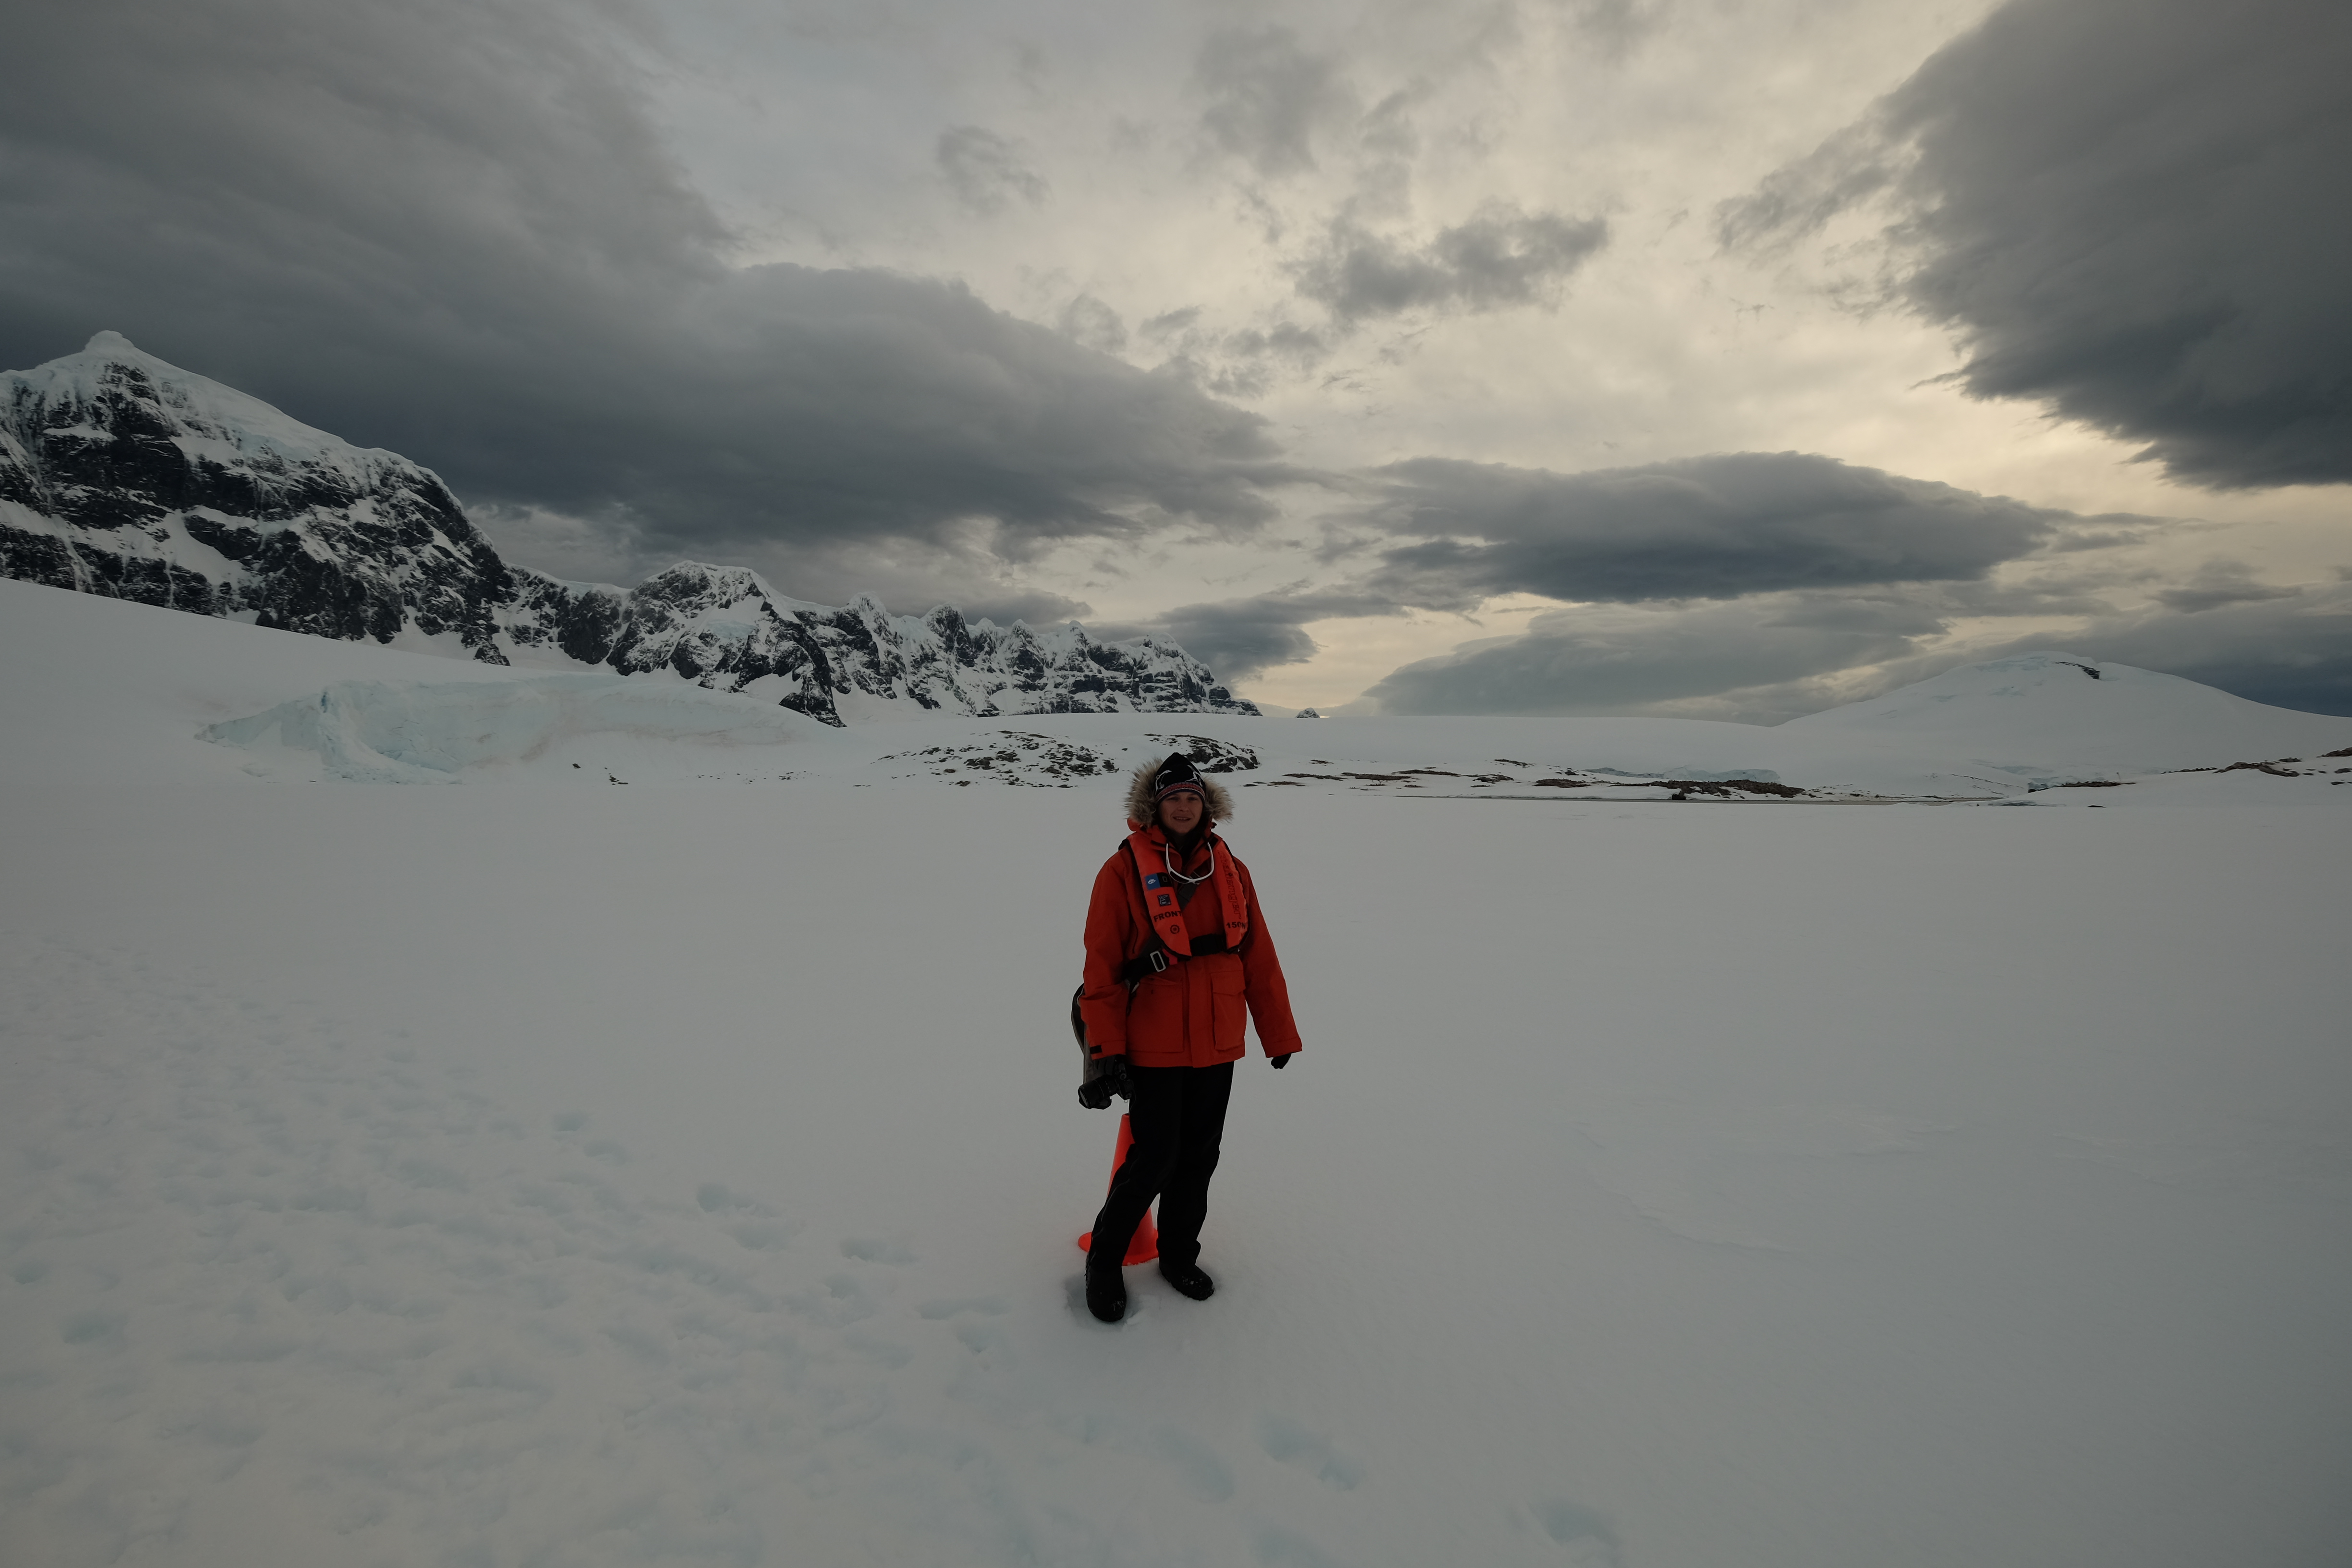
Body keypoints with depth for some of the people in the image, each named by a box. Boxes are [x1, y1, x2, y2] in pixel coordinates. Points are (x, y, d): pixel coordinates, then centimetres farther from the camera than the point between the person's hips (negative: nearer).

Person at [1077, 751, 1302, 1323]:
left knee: (1200, 1155, 15)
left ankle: (1179, 1255, 36)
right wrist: (1107, 1046, -12)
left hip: (1217, 1044, 5)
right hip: (1154, 1045, -4)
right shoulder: (1124, 870, -10)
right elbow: (1102, 965, -9)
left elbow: (1259, 957, 6)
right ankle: (1104, 1261, 24)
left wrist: (1279, 1033, 9)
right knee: (1155, 1158, 0)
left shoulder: (1230, 871, 3)